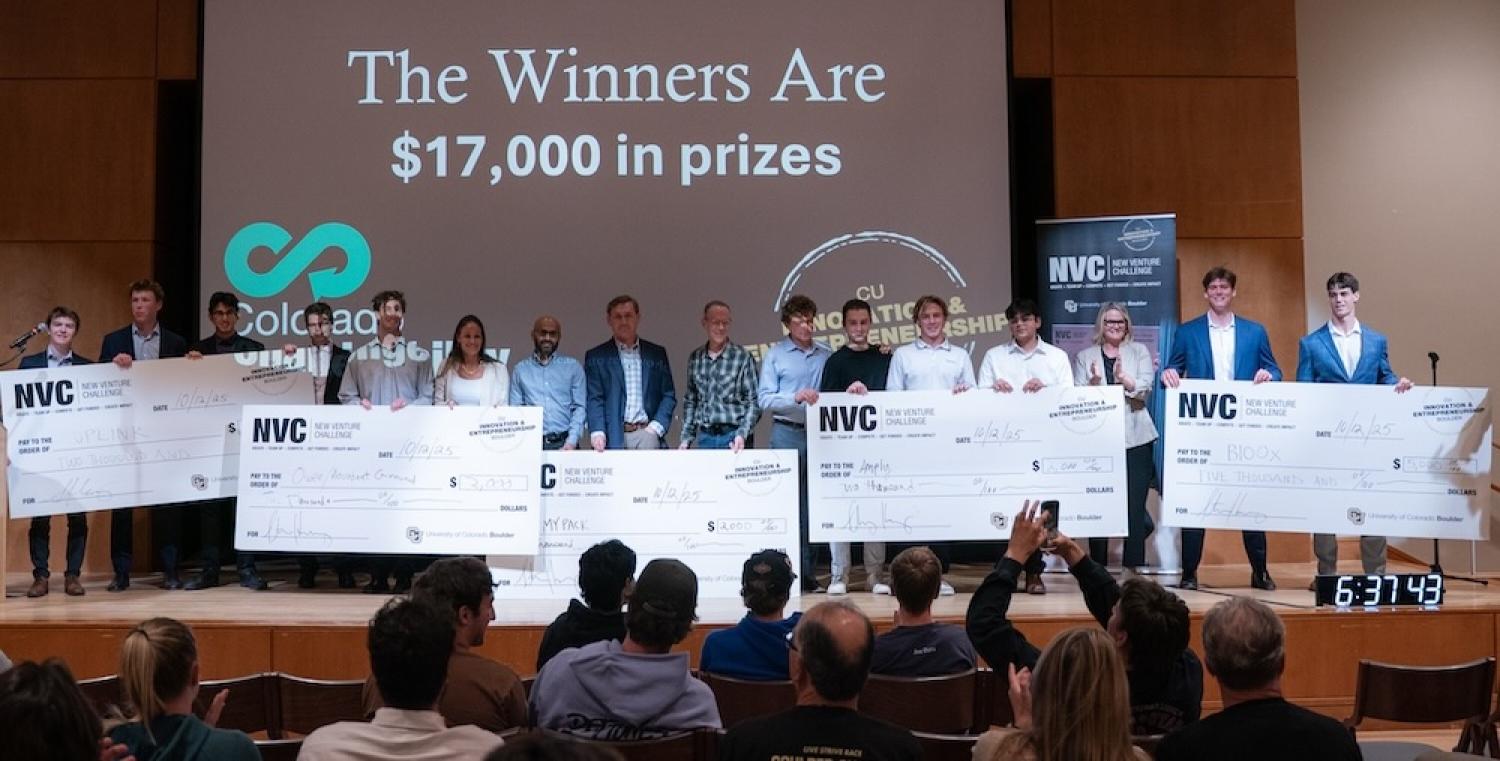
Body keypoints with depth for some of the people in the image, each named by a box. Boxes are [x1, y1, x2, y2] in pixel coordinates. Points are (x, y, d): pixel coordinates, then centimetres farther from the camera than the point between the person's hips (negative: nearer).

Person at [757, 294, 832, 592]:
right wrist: (796, 397, -16)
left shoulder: (826, 355, 12)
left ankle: (808, 572, 10)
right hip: (787, 433, -3)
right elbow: (764, 398, -2)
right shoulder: (774, 354, 5)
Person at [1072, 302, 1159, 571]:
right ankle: (1097, 568, 9)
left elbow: (1145, 388, -2)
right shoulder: (1085, 356, 11)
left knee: (1135, 507, -3)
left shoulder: (1139, 352, 11)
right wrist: (1093, 382, -17)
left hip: (1134, 438, 0)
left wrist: (1124, 379, -20)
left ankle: (1133, 568, 3)